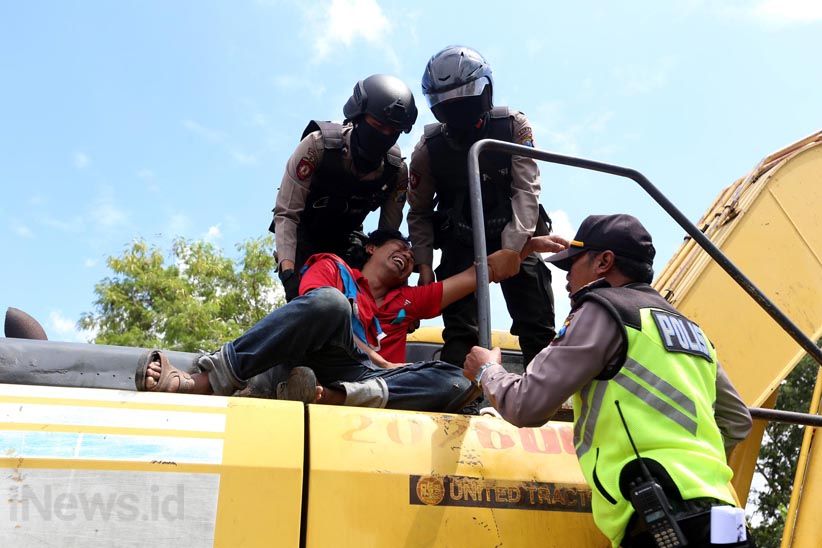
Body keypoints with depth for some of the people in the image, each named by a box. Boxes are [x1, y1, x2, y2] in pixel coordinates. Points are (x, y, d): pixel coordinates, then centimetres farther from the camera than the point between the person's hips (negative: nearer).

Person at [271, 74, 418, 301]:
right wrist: (288, 272, -41)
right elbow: (286, 214, -30)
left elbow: (388, 232, -7)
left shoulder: (397, 170, -18)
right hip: (304, 235, -3)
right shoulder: (318, 145, -29)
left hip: (345, 239, 3)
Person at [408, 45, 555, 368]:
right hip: (461, 242, 0)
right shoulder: (429, 149, -9)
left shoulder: (514, 127, -11)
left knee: (538, 329, -4)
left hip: (514, 237, 0)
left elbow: (526, 190, -19)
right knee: (459, 330, -8)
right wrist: (424, 263, -10)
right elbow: (420, 212, 0)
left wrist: (512, 248, -30)